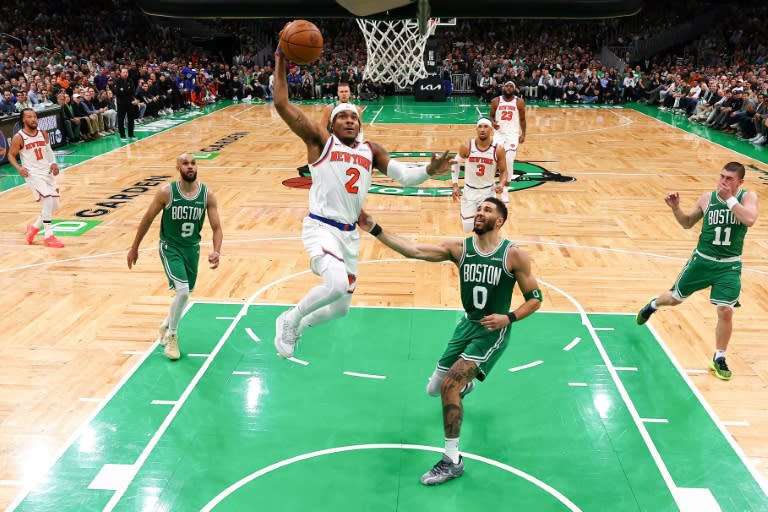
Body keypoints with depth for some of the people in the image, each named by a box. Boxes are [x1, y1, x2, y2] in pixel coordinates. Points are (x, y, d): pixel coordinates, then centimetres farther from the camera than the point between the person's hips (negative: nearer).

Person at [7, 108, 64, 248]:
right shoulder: (19, 137, -10)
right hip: (33, 174, -6)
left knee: (54, 205, 9)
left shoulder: (43, 134, 4)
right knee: (49, 200, -22)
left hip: (47, 172, 6)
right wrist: (19, 168, -20)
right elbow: (11, 155, -3)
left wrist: (54, 163, -1)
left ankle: (34, 227, 32)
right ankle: (48, 237, -13)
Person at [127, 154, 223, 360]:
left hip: (192, 248, 4)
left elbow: (216, 228, -9)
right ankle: (171, 335, 4)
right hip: (170, 247, -4)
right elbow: (147, 219, -5)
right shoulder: (167, 192, -17)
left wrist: (216, 252, -27)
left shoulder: (207, 195, -11)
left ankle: (166, 324, 46)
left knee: (185, 294, 16)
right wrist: (134, 248, 2)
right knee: (183, 291, -19)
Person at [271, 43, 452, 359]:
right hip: (321, 227, -6)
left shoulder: (371, 151, 14)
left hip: (350, 233, 6)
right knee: (337, 284, -32)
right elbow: (281, 103, -8)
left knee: (341, 306, 14)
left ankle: (297, 327, 44)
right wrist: (281, 61, -9)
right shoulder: (320, 140, 0)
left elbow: (404, 176, 8)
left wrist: (429, 170, -11)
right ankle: (289, 320, -3)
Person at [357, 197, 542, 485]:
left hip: (493, 331, -5)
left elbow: (535, 299, -6)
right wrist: (375, 230, -26)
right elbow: (413, 251, -17)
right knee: (434, 389, 16)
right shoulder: (459, 248, -6)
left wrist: (508, 318, -22)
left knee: (449, 385, -21)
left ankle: (452, 460, -6)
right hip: (467, 324, 5)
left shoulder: (514, 255, -14)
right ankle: (466, 385, 55)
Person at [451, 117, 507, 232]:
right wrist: (455, 185, -3)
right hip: (470, 190, 0)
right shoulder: (466, 147, -13)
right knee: (467, 228, 3)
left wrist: (501, 184, -22)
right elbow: (455, 164, 4)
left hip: (488, 191, 0)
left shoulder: (498, 149, -13)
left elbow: (503, 171, -1)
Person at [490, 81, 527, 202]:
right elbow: (491, 116, 8)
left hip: (513, 135, -1)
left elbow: (522, 119, 6)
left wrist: (523, 134, -2)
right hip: (499, 134, 1)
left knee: (509, 161, -8)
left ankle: (505, 189, 3)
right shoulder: (496, 101, -1)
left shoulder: (519, 102, -2)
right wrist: (493, 123, -14)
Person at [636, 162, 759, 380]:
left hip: (729, 266, -2)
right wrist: (675, 208, -9)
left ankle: (719, 359, 13)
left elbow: (749, 220, -32)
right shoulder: (707, 198, -5)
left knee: (725, 311, -7)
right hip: (702, 260, 2)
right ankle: (652, 305, 51)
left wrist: (729, 198, -31)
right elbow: (687, 223, 9)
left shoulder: (748, 197, -11)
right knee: (675, 298, 15)